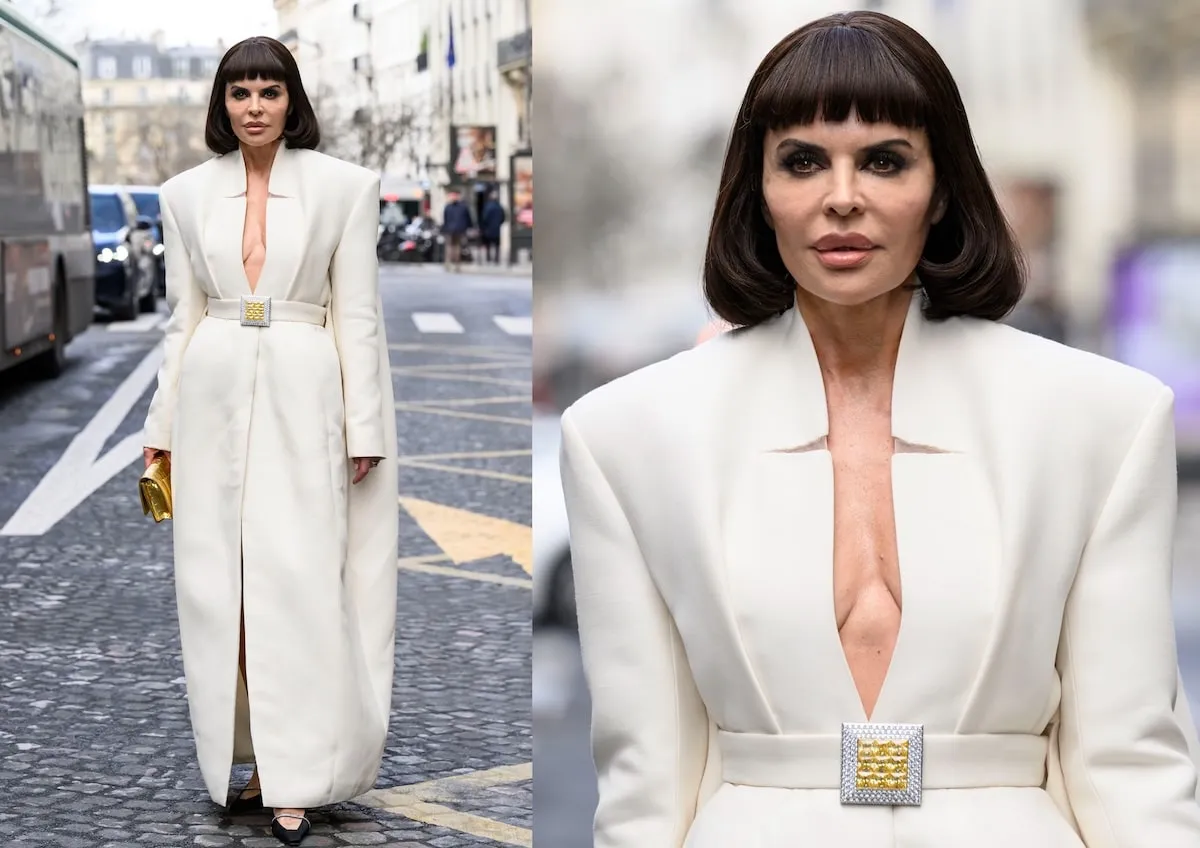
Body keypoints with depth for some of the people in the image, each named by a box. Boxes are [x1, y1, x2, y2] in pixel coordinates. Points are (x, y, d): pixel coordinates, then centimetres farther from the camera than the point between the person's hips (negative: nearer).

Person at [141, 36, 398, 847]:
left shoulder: (343, 185, -1)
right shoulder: (187, 193, 7)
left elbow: (358, 314, -2)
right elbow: (184, 317, 11)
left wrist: (364, 427, -5)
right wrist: (163, 426, 9)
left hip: (303, 399, -3)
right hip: (214, 399, 3)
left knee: (297, 582, -5)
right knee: (221, 584, 5)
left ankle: (294, 777, 2)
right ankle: (251, 753, 17)